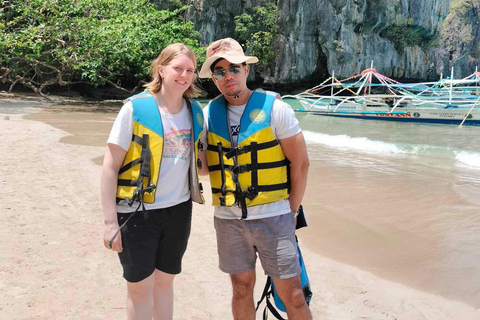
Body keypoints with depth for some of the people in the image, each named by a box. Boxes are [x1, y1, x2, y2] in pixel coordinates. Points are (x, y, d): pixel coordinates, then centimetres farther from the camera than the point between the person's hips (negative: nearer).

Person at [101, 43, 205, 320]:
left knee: (165, 281, 17)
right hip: (138, 212, -4)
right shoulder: (135, 108, -11)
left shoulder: (196, 112, 3)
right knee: (140, 287, 6)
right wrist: (110, 222, -14)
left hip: (178, 210, 4)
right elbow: (110, 167, -11)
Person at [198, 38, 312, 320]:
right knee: (242, 290, 15)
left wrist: (291, 211, -2)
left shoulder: (274, 108, -8)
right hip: (228, 219, 3)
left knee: (292, 295, 2)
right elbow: (204, 165, 9)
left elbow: (300, 162, -5)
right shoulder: (209, 114, 3)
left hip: (273, 216, -3)